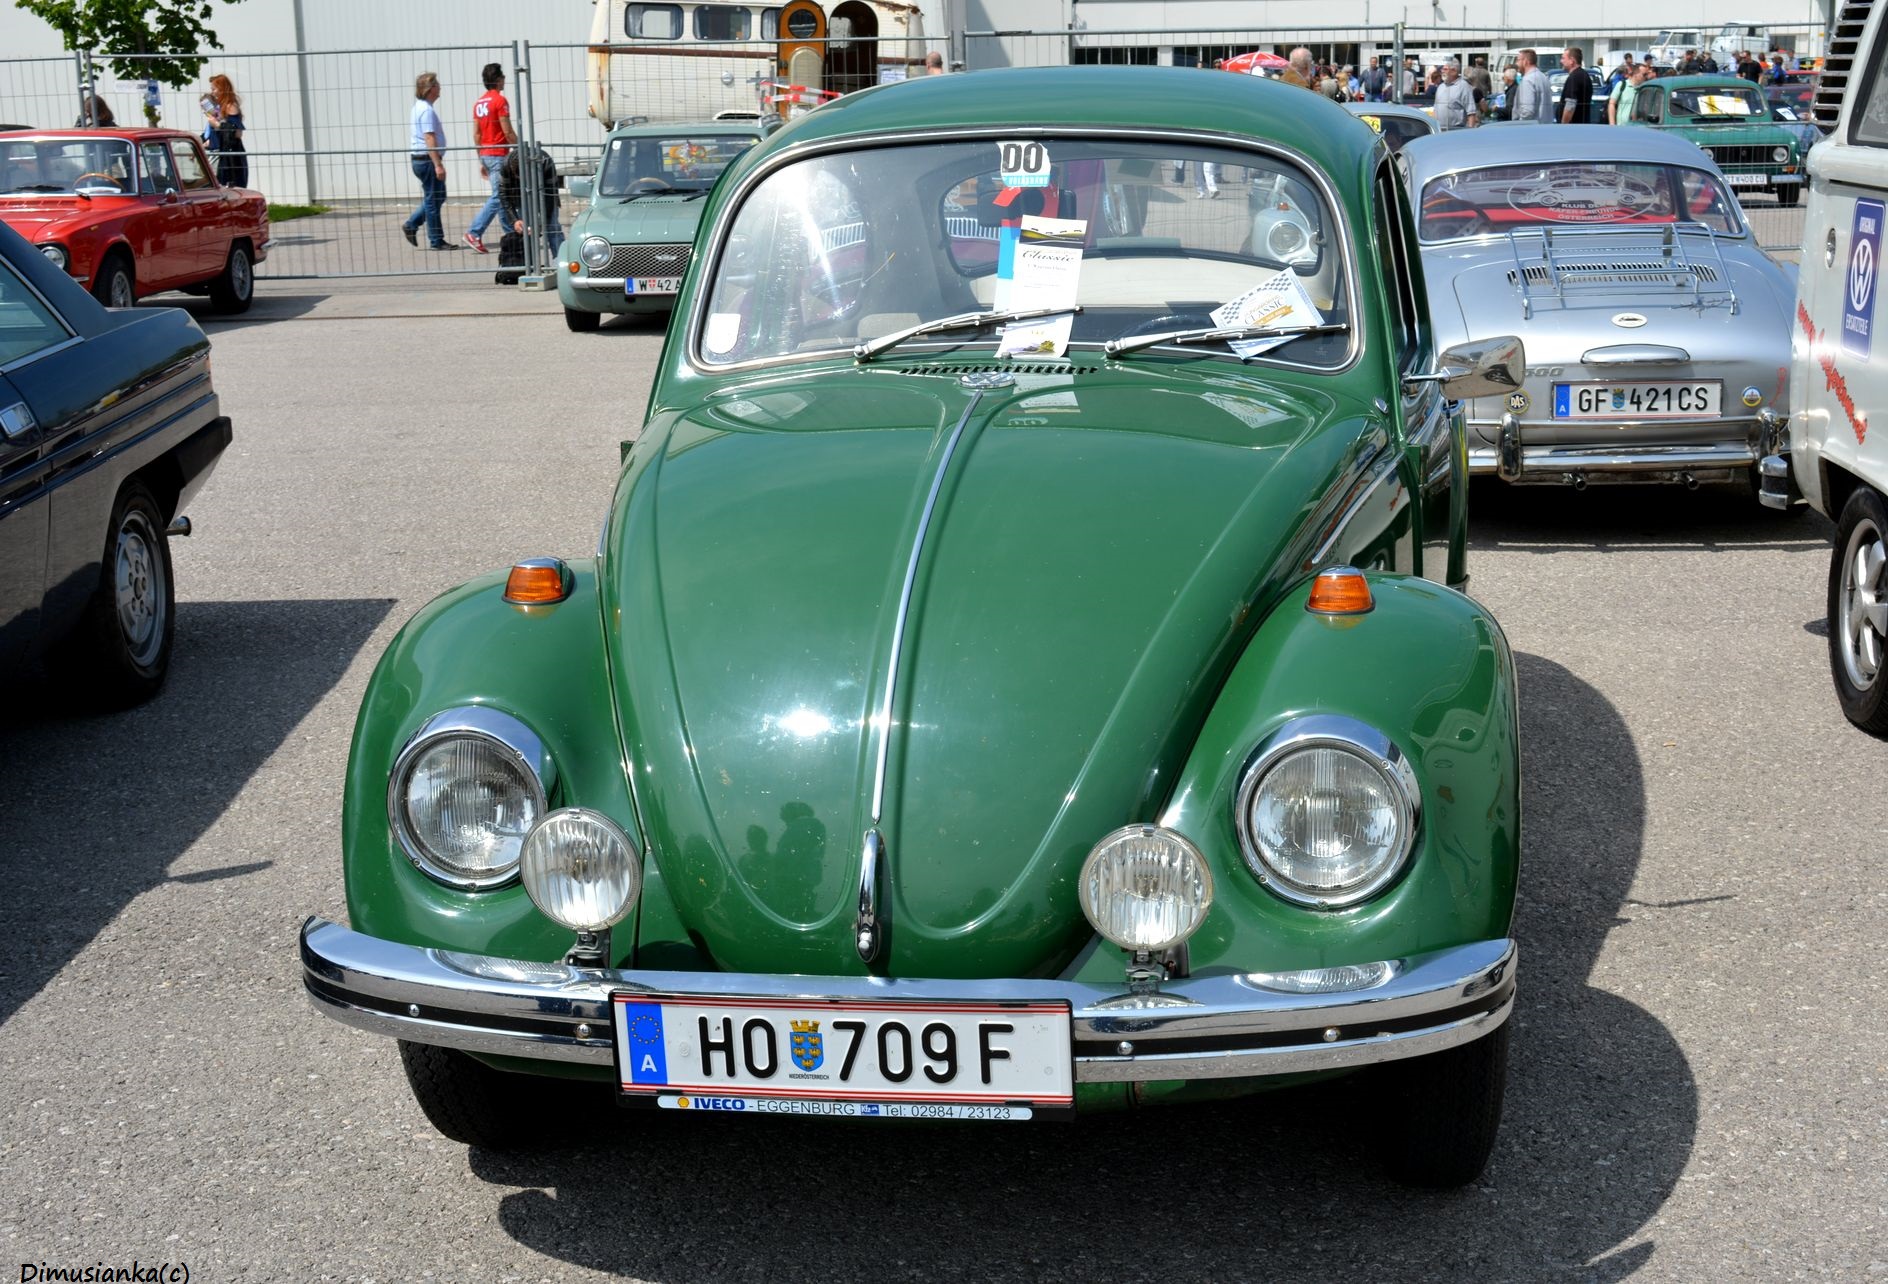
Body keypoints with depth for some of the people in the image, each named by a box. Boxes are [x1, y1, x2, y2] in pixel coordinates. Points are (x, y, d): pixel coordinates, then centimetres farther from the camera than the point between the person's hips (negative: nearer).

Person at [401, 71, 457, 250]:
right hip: (427, 160, -10)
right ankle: (436, 241, 2)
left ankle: (411, 225, 18)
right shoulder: (427, 110, -16)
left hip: (420, 160, 10)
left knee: (437, 197, 17)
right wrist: (438, 164, -25)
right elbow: (429, 138, -23)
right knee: (433, 199, -3)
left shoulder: (418, 108, 16)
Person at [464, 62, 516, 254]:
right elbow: (508, 132, -15)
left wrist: (481, 161, 17)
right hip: (499, 155, -9)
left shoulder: (479, 103, 11)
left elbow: (476, 134, 12)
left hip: (486, 154, 9)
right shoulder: (500, 100, -12)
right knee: (497, 197, -6)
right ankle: (474, 233, -11)